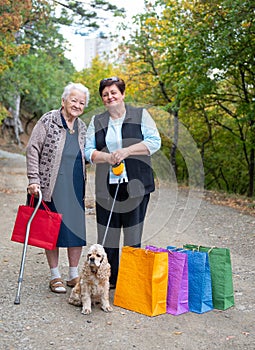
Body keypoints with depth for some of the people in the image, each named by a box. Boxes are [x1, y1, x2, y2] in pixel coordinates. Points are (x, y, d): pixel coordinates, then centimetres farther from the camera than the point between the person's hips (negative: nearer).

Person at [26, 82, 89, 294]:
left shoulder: (82, 128, 12)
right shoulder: (48, 121, -4)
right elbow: (33, 150, -7)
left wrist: (84, 188, 15)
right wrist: (34, 180, -14)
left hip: (75, 187, 5)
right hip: (51, 186, -4)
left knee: (77, 229, 5)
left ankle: (74, 275, 19)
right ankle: (55, 276, 17)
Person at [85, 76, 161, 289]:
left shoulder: (140, 115, 6)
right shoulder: (97, 122, 14)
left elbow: (154, 142, -4)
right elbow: (88, 151, 8)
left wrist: (127, 151, -15)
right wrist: (106, 157, -12)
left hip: (135, 185, -2)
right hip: (106, 186, 3)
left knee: (133, 234, 3)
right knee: (107, 233, 4)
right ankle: (108, 280, 17)